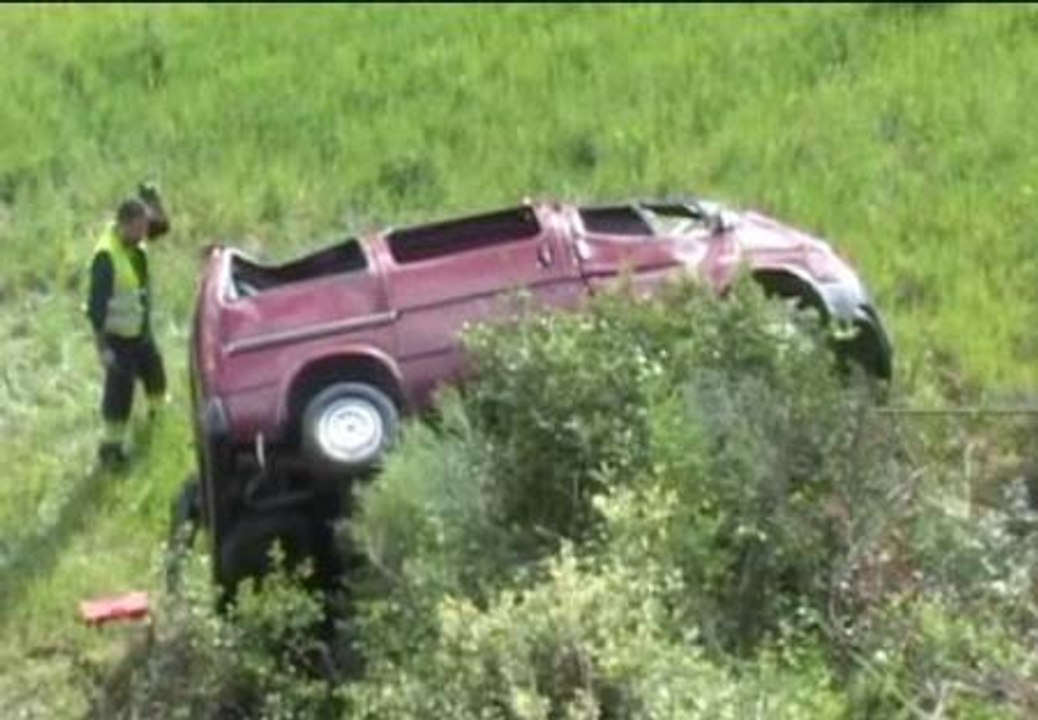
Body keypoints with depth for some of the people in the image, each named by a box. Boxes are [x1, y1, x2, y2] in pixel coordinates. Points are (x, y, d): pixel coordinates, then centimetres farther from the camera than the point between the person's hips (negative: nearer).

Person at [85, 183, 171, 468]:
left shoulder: (134, 237, -10)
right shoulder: (106, 256, -32)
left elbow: (162, 225, 5)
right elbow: (97, 305, -30)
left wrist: (153, 201, -18)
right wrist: (102, 347, -29)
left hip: (140, 330, 8)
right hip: (117, 336, -8)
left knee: (154, 370, 27)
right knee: (120, 387, -3)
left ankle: (158, 413, 55)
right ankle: (111, 446, 10)